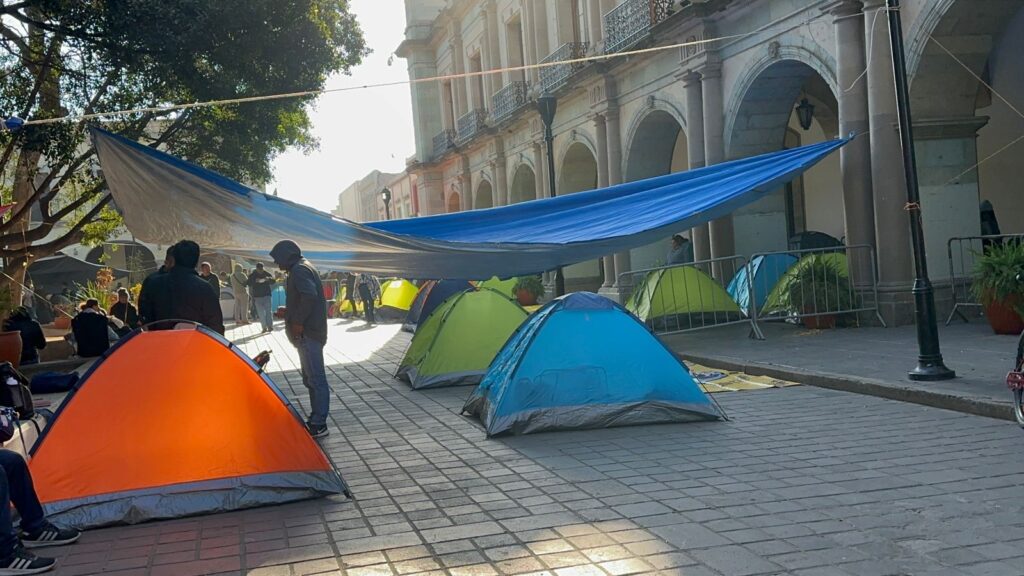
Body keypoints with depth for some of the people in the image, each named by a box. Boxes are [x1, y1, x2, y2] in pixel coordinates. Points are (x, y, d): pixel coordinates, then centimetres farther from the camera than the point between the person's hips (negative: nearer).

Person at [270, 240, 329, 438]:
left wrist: (298, 322, -21)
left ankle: (318, 424, -5)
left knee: (315, 378, -8)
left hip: (307, 333, -11)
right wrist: (289, 311, 19)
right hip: (311, 331, 11)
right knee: (311, 378, 16)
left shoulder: (298, 270, -14)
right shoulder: (303, 267, 18)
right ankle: (316, 421, 24)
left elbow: (310, 296, -29)